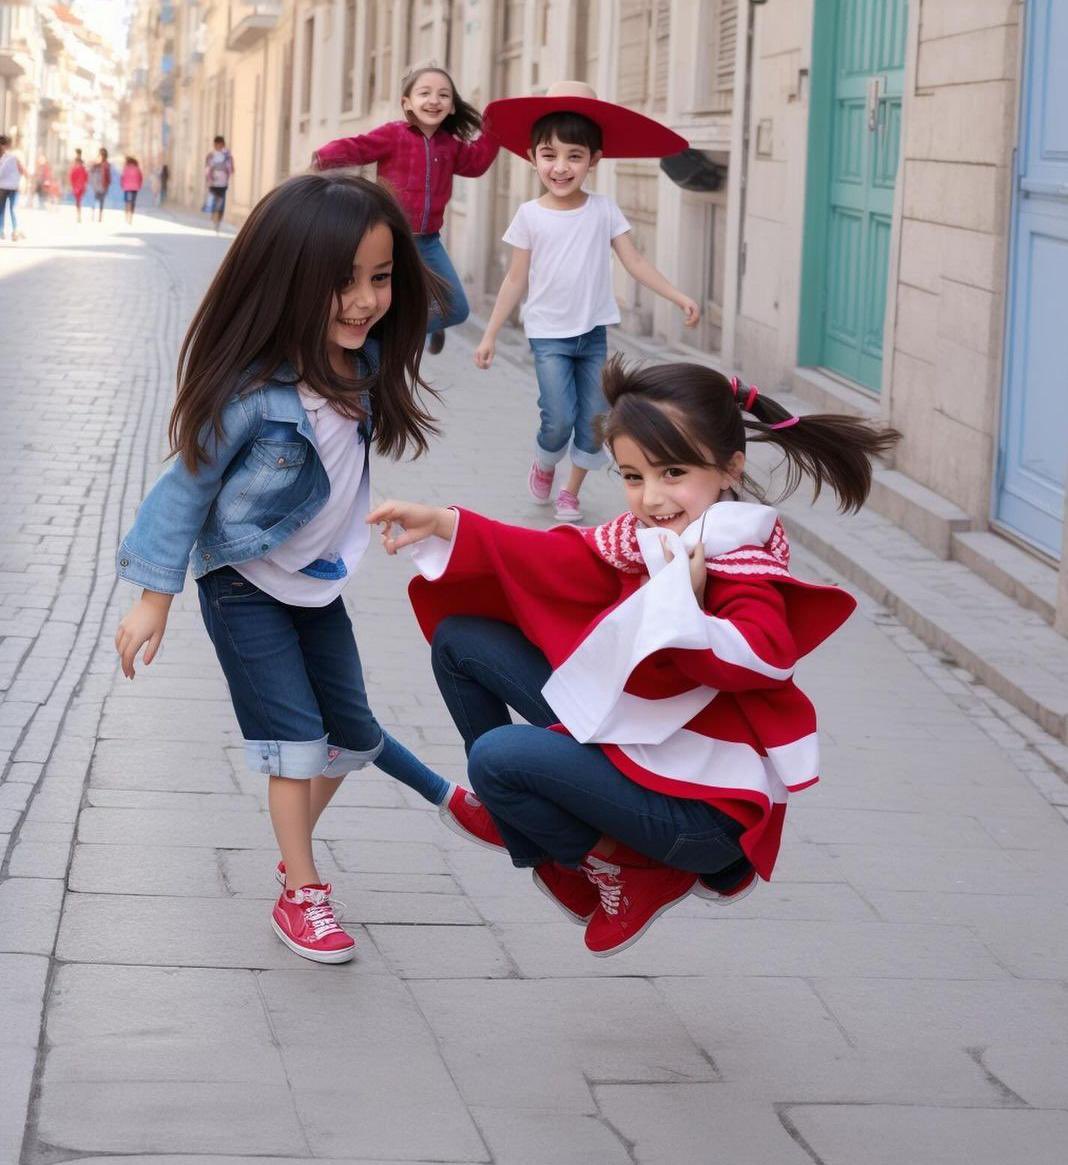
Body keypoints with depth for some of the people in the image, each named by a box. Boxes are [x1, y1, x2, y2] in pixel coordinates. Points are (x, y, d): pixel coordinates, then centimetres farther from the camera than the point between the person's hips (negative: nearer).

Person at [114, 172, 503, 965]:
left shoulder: (366, 367, -13)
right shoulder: (252, 393, -30)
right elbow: (188, 488, -18)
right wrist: (155, 596, -13)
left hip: (318, 579, 6)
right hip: (243, 585, -6)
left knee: (349, 727, 13)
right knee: (296, 733, -4)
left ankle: (296, 846, 36)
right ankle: (302, 892, 10)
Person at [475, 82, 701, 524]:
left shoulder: (603, 210, -3)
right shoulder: (530, 215, -6)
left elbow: (636, 263, -2)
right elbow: (516, 280, 0)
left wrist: (680, 298, -10)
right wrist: (490, 335, 0)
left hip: (593, 333, 2)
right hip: (549, 336, -2)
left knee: (595, 422, 3)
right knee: (559, 420, -11)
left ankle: (571, 492, 23)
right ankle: (542, 467, 20)